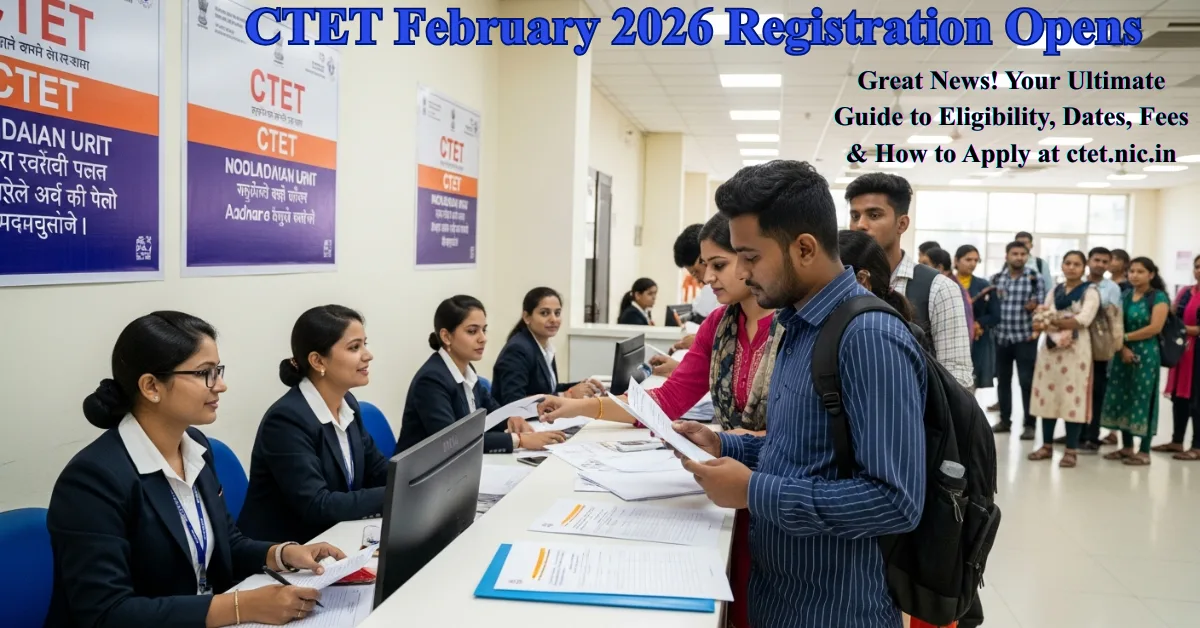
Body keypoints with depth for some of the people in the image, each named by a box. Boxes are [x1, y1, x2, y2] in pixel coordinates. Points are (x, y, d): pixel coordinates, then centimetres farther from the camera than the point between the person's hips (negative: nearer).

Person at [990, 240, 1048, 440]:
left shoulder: (1036, 277, -2)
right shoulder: (996, 278, 7)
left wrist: (1035, 305, -22)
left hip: (1025, 337, -3)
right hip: (1001, 336, 3)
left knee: (1027, 381, -1)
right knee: (1003, 380, 11)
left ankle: (1029, 424, 7)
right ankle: (1005, 420, 24)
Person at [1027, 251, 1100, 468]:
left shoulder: (1090, 291, -1)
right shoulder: (1054, 291, 14)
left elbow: (1084, 319, -15)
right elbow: (1041, 319, 4)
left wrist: (1052, 322, -12)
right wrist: (1050, 327, -17)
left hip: (1076, 349, -5)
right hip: (1050, 347, 5)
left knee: (1072, 397, -4)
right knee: (1048, 395, 7)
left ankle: (1071, 450, 3)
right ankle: (1047, 445, 16)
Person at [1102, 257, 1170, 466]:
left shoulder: (1159, 297, -4)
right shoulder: (1124, 295, 11)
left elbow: (1154, 328, -15)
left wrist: (1125, 337, -8)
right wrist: (1122, 347, -11)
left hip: (1146, 354, -5)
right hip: (1122, 353, 6)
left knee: (1143, 400, -3)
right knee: (1121, 398, 7)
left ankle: (1144, 451, 5)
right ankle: (1127, 447, 18)